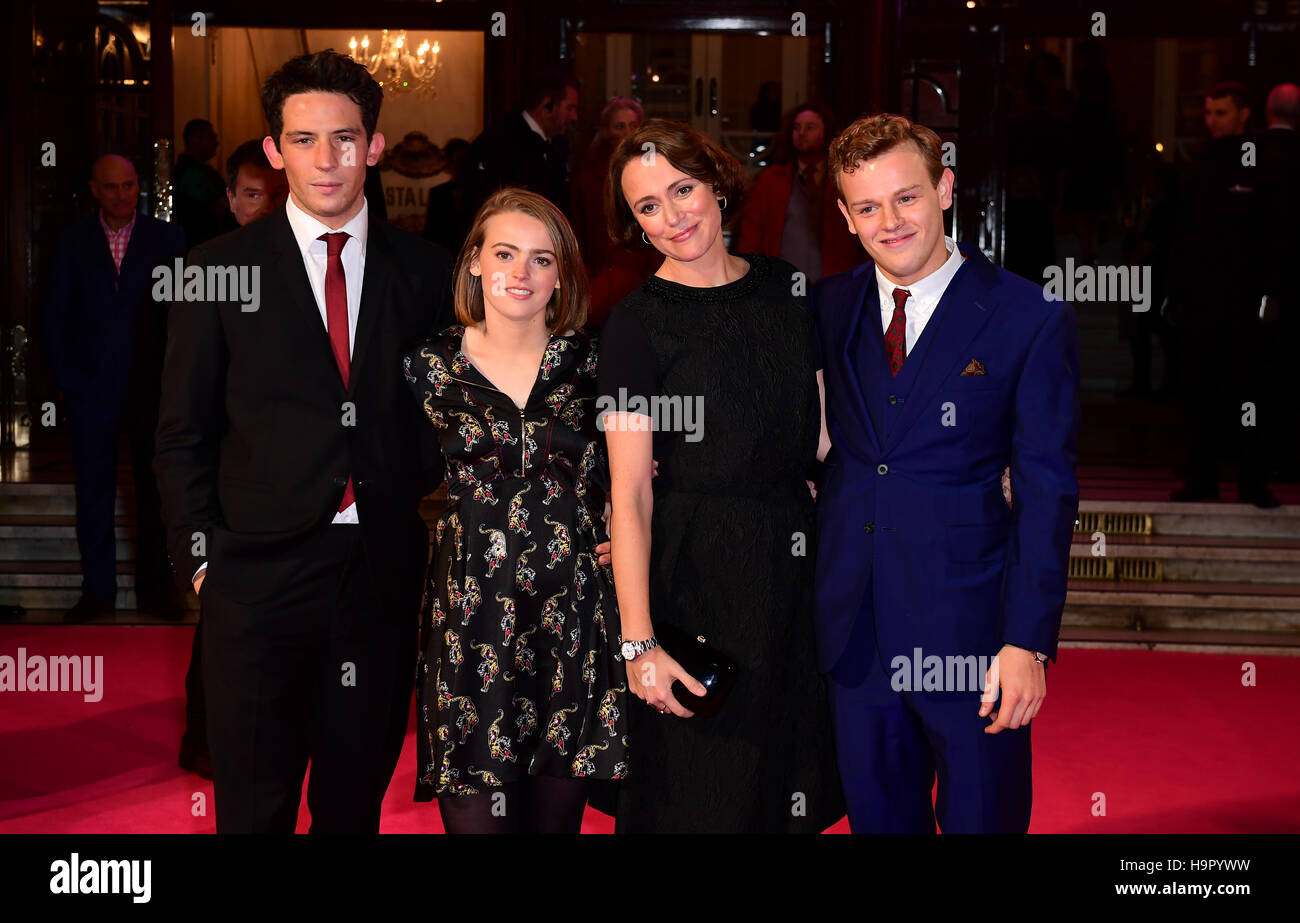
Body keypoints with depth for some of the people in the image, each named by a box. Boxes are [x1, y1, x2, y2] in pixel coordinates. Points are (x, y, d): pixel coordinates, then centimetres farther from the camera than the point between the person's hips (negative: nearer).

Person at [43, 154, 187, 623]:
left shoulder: (167, 239, 2)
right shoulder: (73, 242, 5)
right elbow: (56, 316, 6)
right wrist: (67, 379, -2)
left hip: (152, 386, 0)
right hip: (91, 387, 1)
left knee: (154, 492, 6)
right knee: (93, 493, 5)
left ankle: (154, 589, 15)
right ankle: (97, 590, 14)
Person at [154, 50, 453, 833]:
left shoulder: (427, 272, 6)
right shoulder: (219, 272, 1)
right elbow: (184, 434, 3)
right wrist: (201, 555, -3)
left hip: (385, 571, 2)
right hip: (260, 571, -2)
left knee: (357, 798, 14)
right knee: (255, 805, 7)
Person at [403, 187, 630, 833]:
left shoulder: (589, 361, 4)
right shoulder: (429, 366, 1)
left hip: (573, 612, 1)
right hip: (470, 615, -1)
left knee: (558, 814, 10)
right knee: (476, 815, -1)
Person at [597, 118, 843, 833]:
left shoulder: (784, 287, 5)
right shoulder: (636, 324, -9)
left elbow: (819, 432, 11)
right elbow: (630, 494, -13)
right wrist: (639, 642, -19)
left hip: (796, 556, 5)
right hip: (696, 576, -4)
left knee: (793, 779, 14)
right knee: (702, 795, 6)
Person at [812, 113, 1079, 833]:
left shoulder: (1029, 317, -7)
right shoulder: (829, 306, 6)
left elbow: (1046, 491, -8)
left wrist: (1029, 641, -14)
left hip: (969, 628, -3)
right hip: (855, 630, 4)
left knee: (982, 818, 10)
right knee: (876, 815, 17)